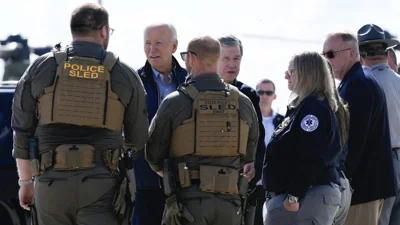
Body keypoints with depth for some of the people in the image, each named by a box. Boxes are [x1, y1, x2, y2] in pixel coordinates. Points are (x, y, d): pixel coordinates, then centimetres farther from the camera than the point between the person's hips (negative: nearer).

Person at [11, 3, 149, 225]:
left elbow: (21, 130, 7)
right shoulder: (125, 75, 4)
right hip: (100, 186, -2)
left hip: (52, 182, 2)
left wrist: (25, 182, 16)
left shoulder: (40, 68, 5)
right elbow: (138, 139, 10)